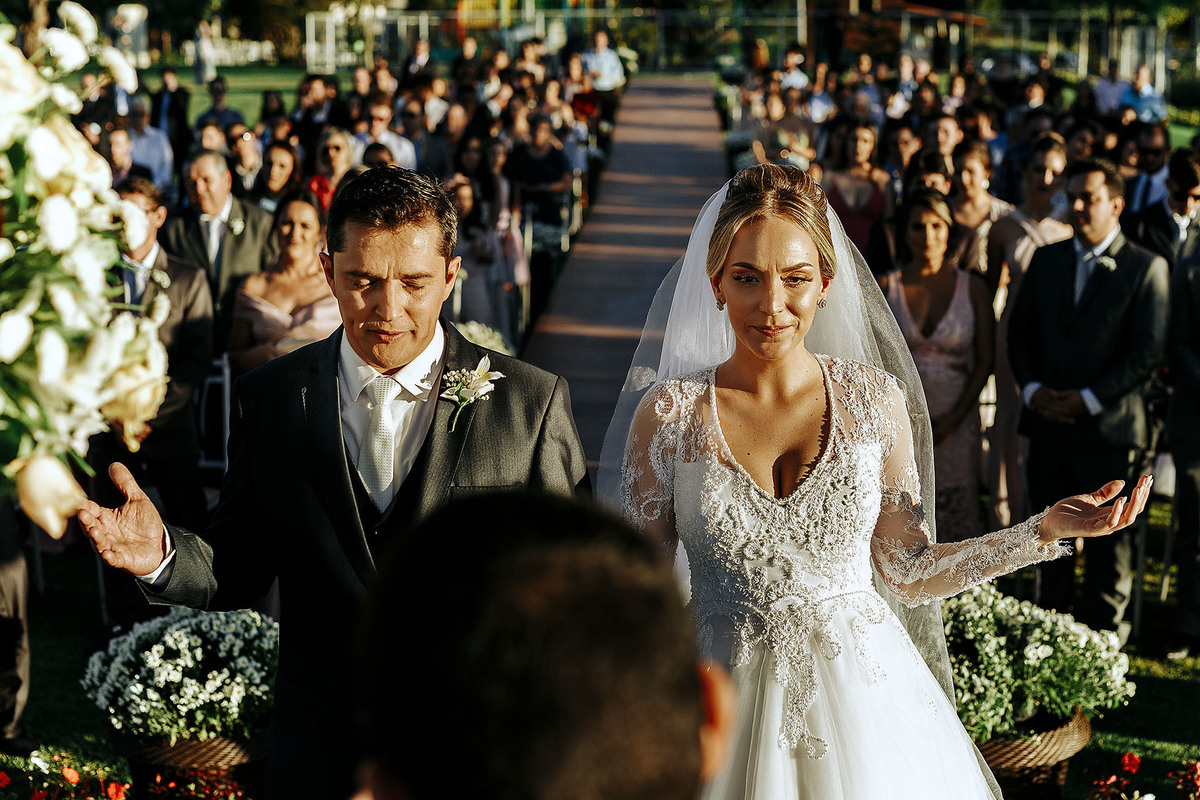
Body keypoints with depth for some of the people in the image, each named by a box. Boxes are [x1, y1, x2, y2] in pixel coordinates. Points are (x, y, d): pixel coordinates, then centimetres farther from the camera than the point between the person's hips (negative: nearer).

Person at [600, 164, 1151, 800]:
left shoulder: (875, 401, -2)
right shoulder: (668, 414, -7)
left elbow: (909, 572, 4)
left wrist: (1047, 530, -2)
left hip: (867, 699, 1)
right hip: (735, 709, -1)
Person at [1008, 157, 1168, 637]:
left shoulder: (1146, 268, -4)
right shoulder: (1046, 260, 12)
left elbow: (1149, 352, -9)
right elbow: (1018, 332, 13)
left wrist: (1088, 399, -14)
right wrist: (1032, 389, -4)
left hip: (1109, 429, -4)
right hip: (1047, 422, 4)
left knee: (1109, 548, 5)